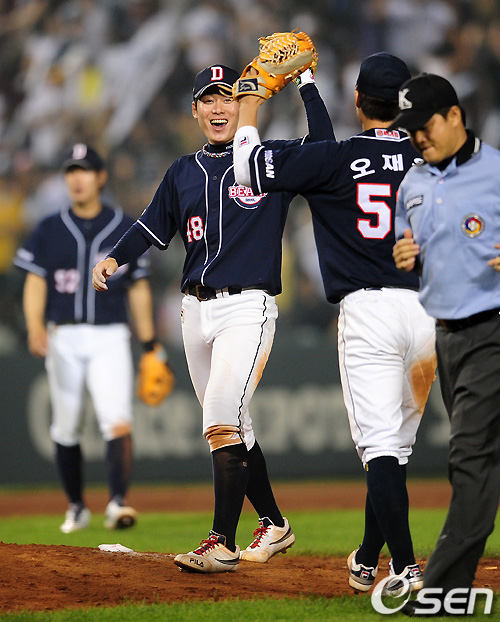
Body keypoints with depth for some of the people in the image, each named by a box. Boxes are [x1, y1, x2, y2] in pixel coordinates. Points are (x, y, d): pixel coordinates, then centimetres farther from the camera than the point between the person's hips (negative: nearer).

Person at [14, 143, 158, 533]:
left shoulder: (125, 229, 6)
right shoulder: (50, 230, 7)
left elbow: (139, 289, 10)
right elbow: (36, 282, 3)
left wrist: (150, 346, 6)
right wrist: (35, 327, -16)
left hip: (109, 338, -2)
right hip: (63, 337, 2)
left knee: (118, 420, -19)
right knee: (66, 428, 7)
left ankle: (118, 502, -27)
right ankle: (77, 507, 22)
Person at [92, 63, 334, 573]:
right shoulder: (183, 172, 15)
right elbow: (153, 228, 17)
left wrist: (306, 81, -16)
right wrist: (114, 258, 0)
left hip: (248, 307, -6)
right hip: (196, 310, 6)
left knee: (222, 423, -18)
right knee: (232, 430, 11)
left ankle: (222, 544, -18)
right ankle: (274, 526, 25)